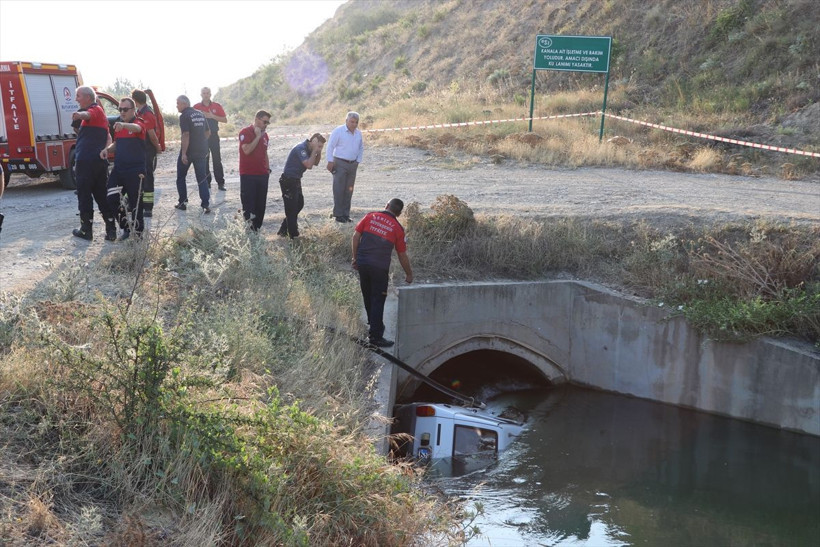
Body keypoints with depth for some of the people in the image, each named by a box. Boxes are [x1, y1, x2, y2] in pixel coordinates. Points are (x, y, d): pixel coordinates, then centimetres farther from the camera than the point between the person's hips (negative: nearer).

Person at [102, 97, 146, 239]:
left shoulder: (139, 123, -8)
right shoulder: (118, 125, 13)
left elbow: (136, 128, -34)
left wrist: (124, 125, -56)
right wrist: (107, 149, 1)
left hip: (135, 171, -6)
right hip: (118, 169, 7)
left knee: (135, 203, 1)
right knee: (112, 200, 3)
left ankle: (138, 231, 15)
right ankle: (126, 227, 19)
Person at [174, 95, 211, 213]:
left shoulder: (184, 116, -12)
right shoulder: (200, 114, 10)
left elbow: (186, 135, -20)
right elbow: (207, 132, 15)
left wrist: (183, 153, -20)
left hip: (188, 151, -6)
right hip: (202, 151, 6)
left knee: (181, 177, 12)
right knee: (202, 178, 6)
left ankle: (182, 202, 15)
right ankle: (206, 204, -4)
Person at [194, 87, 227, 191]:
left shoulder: (217, 106, 4)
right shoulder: (196, 107, 5)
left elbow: (225, 119, 2)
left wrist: (212, 116, -11)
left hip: (214, 135, -1)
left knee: (217, 159, -3)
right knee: (204, 160, 3)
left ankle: (220, 182, -1)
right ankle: (206, 182, 11)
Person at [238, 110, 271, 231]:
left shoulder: (264, 135, 13)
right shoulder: (245, 132, -8)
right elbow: (247, 150, -22)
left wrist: (268, 168, 17)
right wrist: (257, 136, -16)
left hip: (262, 175, 6)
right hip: (248, 175, -6)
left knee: (261, 204, 7)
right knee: (248, 204, -3)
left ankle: (256, 228, 15)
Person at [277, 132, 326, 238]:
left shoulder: (308, 149, 6)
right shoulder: (301, 148, -22)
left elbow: (316, 163, 14)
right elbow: (309, 165, -29)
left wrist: (319, 152, -2)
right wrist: (315, 151, -22)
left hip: (296, 180, 10)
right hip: (288, 181, -10)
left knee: (299, 204, 16)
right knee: (291, 208, -4)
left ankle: (284, 230, 26)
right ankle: (293, 235, 3)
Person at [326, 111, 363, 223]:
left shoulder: (358, 133, 11)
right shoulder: (338, 131, -7)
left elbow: (361, 148, 22)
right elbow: (330, 146, -7)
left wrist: (358, 161, 11)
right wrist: (330, 161, -11)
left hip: (353, 164, 6)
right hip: (340, 163, -6)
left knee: (349, 191, 9)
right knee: (339, 190, -5)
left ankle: (346, 214, 16)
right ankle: (338, 214, -1)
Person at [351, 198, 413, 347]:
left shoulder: (370, 216, 5)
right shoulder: (397, 228, 0)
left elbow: (355, 236, 3)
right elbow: (402, 256, 4)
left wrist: (355, 257, 13)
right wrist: (409, 274, 17)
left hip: (362, 263, 4)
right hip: (380, 267, -4)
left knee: (368, 297, 18)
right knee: (378, 300, 2)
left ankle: (374, 328, 34)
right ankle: (376, 336, 2)